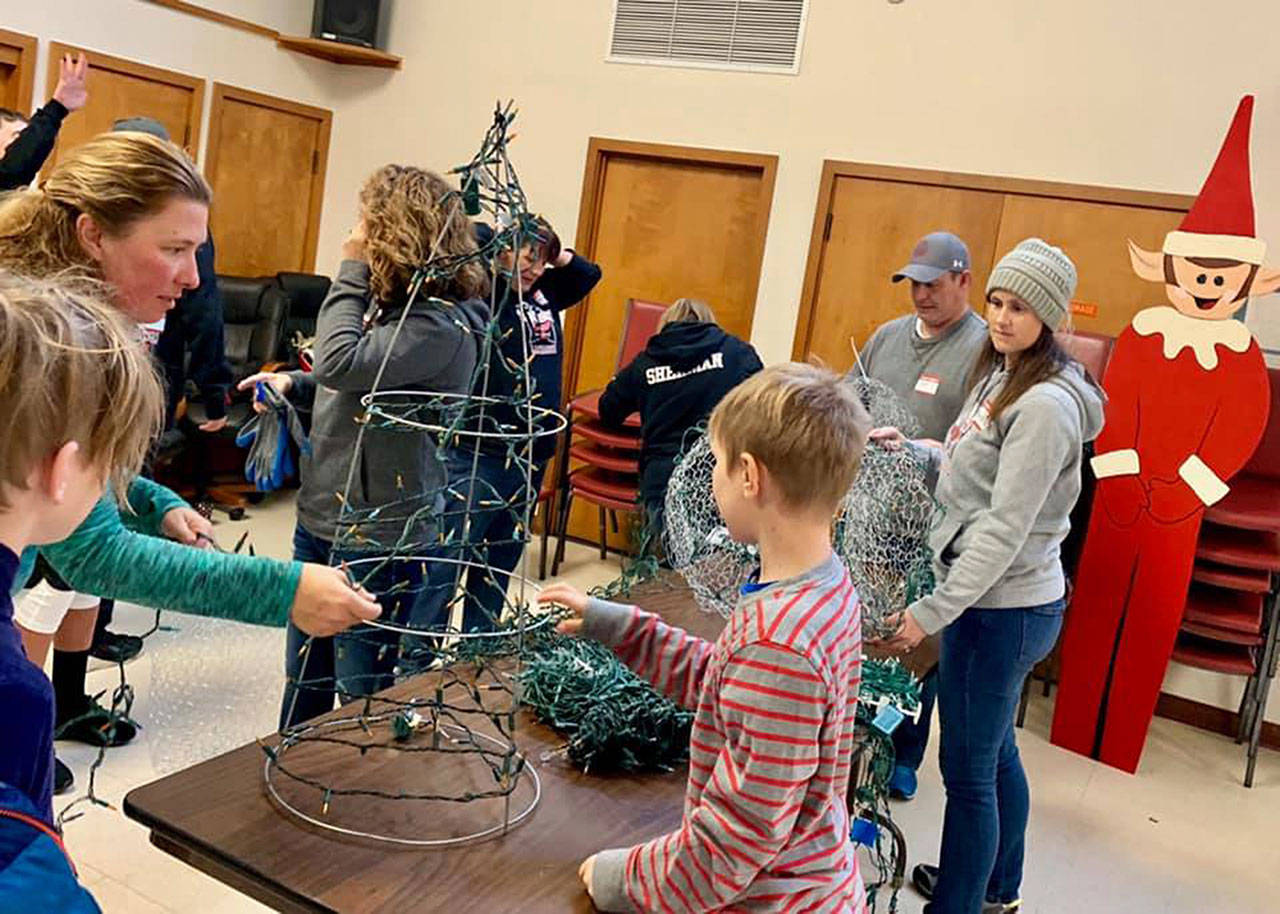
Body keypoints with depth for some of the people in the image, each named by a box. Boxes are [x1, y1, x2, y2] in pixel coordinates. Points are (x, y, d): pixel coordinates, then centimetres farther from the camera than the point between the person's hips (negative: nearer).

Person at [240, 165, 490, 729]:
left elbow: (343, 363, -32)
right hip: (320, 520, 9)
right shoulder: (394, 302, 8)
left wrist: (353, 268, -18)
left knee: (362, 692, 8)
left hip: (379, 539, -9)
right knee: (304, 682, 23)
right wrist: (293, 384, 3)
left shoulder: (441, 325, -20)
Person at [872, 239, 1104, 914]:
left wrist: (930, 613, -25)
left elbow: (1004, 528, -24)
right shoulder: (999, 375, 8)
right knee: (995, 752, 24)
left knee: (967, 769, 2)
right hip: (990, 599, 10)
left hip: (1004, 607, -10)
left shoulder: (1046, 404, -21)